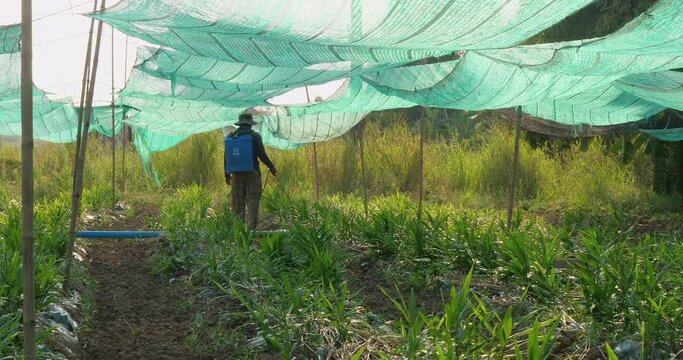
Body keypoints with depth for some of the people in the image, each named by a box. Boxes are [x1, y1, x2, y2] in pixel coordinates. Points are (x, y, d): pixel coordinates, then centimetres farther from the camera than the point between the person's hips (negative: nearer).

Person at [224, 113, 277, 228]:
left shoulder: (230, 137, 6)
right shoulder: (255, 136, -5)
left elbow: (226, 157, 8)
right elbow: (262, 155, -10)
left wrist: (227, 174, 18)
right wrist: (271, 167, 4)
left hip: (236, 175, 4)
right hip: (252, 174, -3)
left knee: (237, 204, 9)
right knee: (252, 201, -2)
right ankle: (251, 227, -12)